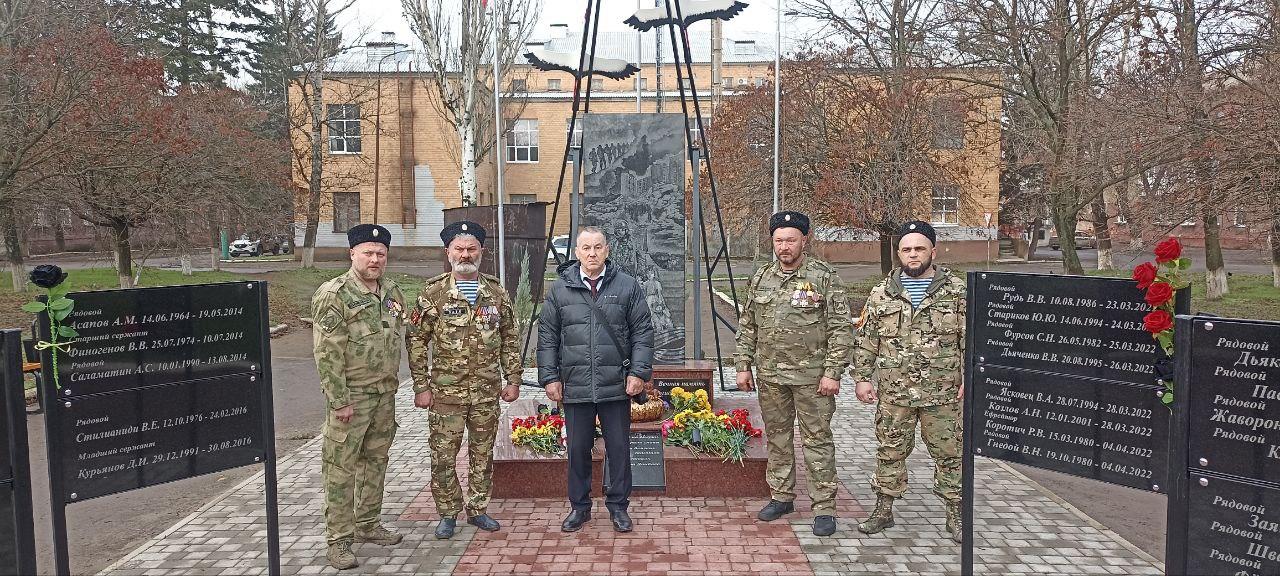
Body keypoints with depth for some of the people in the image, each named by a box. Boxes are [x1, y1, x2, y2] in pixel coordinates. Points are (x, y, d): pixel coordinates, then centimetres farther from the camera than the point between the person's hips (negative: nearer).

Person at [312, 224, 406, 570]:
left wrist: (391, 385, 14)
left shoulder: (392, 292, 9)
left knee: (376, 461, 17)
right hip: (351, 396, -7)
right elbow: (327, 353, -16)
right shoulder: (333, 295, -12)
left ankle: (368, 525, 31)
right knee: (341, 469, 0)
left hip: (385, 395, 7)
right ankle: (339, 540, 10)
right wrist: (339, 400, -18)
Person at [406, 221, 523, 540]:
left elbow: (509, 340, 10)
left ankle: (477, 509, 28)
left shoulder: (497, 293, 5)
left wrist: (513, 379, 5)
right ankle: (448, 514, 21)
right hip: (446, 393, -2)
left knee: (482, 454, 12)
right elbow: (416, 341, -2)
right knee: (443, 457, 4)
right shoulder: (433, 293, -3)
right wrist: (421, 387, -6)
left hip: (487, 393, 3)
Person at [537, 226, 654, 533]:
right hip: (574, 388, 1)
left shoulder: (627, 286, 1)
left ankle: (618, 506, 24)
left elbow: (643, 332, 2)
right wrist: (550, 377, 1)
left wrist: (638, 372, -5)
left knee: (619, 448, 8)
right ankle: (579, 507, 27)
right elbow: (547, 336, 6)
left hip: (616, 387, -1)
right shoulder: (560, 288, 4)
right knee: (577, 449, 11)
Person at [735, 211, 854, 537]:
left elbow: (841, 329, -8)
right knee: (777, 437, 14)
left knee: (817, 439, 1)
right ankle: (781, 497, 27)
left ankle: (824, 506, 10)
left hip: (811, 376, -4)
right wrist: (743, 366, 8)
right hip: (769, 376, 5)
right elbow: (747, 326, 14)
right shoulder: (760, 279, 9)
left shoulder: (824, 277, -6)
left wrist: (833, 372, -13)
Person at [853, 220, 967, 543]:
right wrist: (862, 378, 2)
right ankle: (883, 510, 23)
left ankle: (955, 514, 21)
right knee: (889, 452, 9)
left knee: (949, 453, 6)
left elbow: (970, 339, 2)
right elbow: (866, 340, 8)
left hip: (942, 393, -1)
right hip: (893, 392, 2)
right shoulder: (882, 293, 6)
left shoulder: (956, 290, 2)